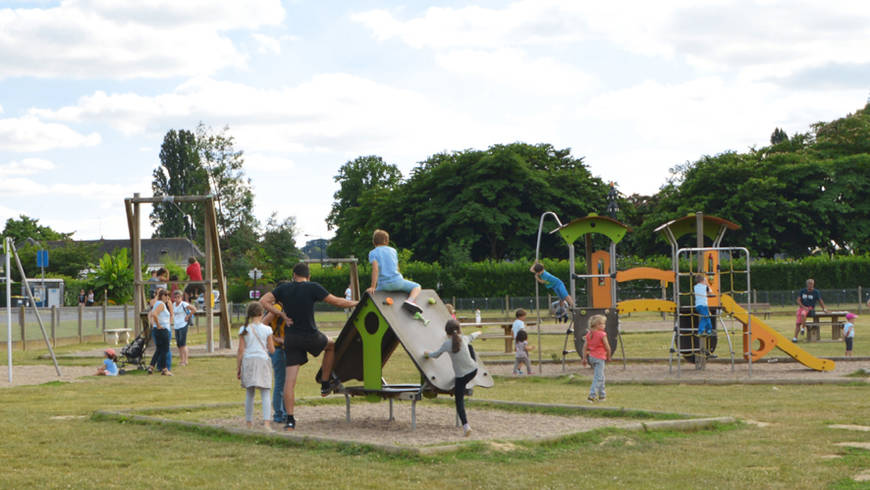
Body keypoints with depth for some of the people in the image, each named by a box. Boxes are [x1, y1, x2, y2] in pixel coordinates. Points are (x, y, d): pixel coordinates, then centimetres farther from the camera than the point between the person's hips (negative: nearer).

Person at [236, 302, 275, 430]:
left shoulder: (244, 330, 0)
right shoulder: (267, 330, -2)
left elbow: (240, 351, 0)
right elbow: (271, 350, 0)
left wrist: (238, 368, 6)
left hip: (248, 362, 2)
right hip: (263, 361, -2)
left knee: (249, 393, 14)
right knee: (266, 394, -3)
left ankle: (249, 423, 18)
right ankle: (266, 422, -17)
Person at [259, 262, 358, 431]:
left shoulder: (283, 288, 3)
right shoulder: (313, 288, -7)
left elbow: (263, 301, -2)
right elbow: (336, 302, -3)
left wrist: (282, 314, -1)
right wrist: (356, 303, 13)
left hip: (290, 338, 3)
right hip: (310, 336, -3)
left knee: (290, 379, 3)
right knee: (331, 345, 31)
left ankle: (289, 419, -4)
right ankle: (325, 384, 32)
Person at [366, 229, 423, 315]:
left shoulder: (372, 253, 4)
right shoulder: (392, 250, 14)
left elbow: (375, 269, -10)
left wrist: (373, 287, -11)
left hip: (384, 285, -1)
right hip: (397, 280, 1)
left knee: (370, 295, 23)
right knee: (417, 287, 18)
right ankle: (410, 300, -13)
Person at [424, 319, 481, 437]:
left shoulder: (447, 344, -9)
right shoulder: (464, 339, 1)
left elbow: (436, 355, 6)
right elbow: (472, 336, 25)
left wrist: (427, 354, 27)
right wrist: (478, 333, 49)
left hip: (461, 375, -4)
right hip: (473, 371, 4)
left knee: (459, 401, 2)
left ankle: (466, 426, -14)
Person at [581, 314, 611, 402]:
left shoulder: (589, 334, 4)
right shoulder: (602, 334, -13)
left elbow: (585, 347, 5)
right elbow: (607, 347, -10)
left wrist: (584, 358, 10)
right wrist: (608, 356, 6)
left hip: (591, 357, 7)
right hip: (599, 358, -7)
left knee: (600, 377, 20)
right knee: (598, 378, -4)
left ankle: (602, 395, 27)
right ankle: (592, 395, -11)